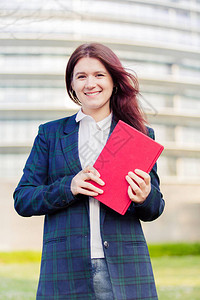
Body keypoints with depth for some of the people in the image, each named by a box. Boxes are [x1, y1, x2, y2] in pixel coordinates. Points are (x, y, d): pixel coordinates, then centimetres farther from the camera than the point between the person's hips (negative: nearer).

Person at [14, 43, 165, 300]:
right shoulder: (50, 133, 9)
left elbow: (155, 209, 11)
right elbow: (22, 200, 4)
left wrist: (144, 197, -13)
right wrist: (68, 187, -13)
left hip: (125, 269, 1)